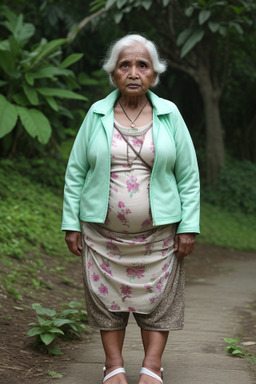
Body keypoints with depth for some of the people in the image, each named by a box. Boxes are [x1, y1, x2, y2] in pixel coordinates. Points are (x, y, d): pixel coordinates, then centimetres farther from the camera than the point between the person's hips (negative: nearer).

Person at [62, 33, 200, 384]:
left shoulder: (169, 115, 0)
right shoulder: (96, 115, 1)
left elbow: (189, 175, 1)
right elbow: (76, 172, 4)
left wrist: (188, 226, -5)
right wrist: (71, 224, -1)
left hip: (157, 230, 0)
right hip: (103, 230, 1)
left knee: (157, 296, 3)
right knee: (107, 295, 4)